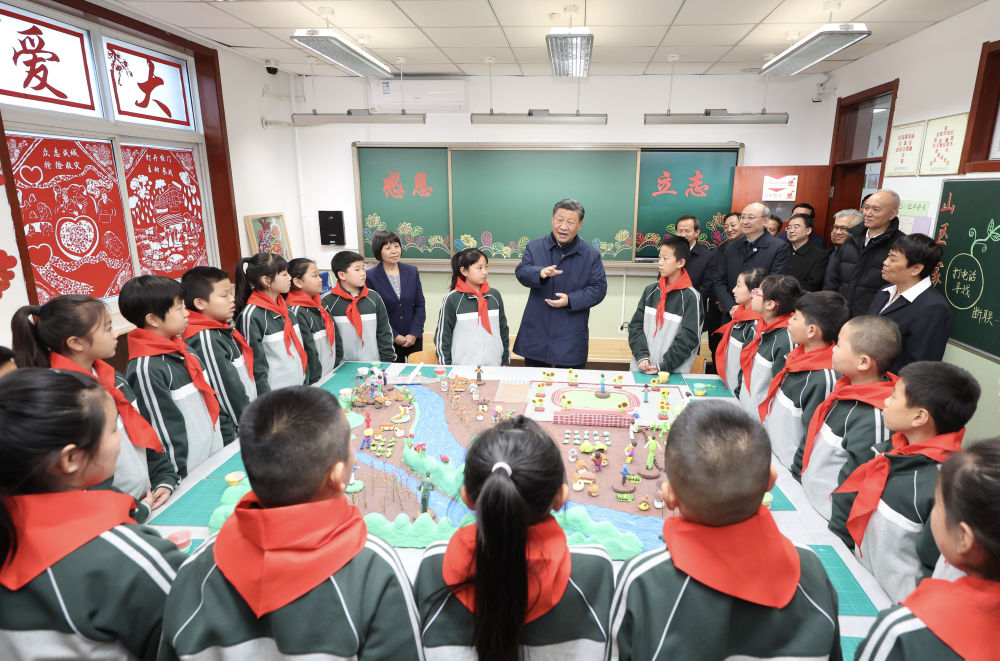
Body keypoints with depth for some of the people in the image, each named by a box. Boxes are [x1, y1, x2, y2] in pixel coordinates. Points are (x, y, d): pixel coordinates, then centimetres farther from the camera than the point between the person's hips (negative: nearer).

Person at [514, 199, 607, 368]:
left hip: (571, 337, 0)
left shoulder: (591, 255, 2)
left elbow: (599, 288, 0)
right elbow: (521, 271, -10)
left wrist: (571, 300, -14)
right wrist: (540, 273, -33)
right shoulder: (535, 247, 4)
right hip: (536, 332, 1)